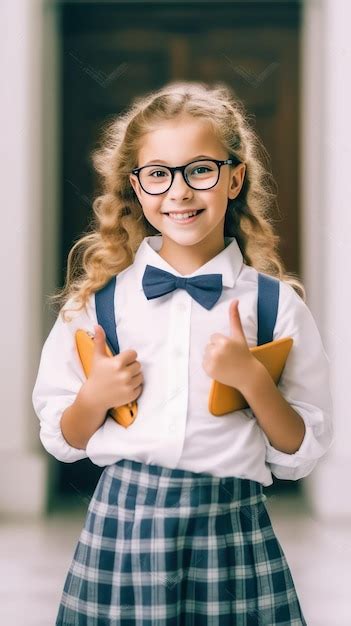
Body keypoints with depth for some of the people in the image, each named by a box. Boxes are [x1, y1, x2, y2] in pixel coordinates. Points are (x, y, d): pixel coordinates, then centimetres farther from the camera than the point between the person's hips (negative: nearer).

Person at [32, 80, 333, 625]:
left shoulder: (276, 304, -1)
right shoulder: (98, 298, 3)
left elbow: (302, 455, 2)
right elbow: (61, 441, 10)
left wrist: (254, 380, -14)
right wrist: (95, 397, -10)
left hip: (233, 531, -1)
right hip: (122, 524, 1)